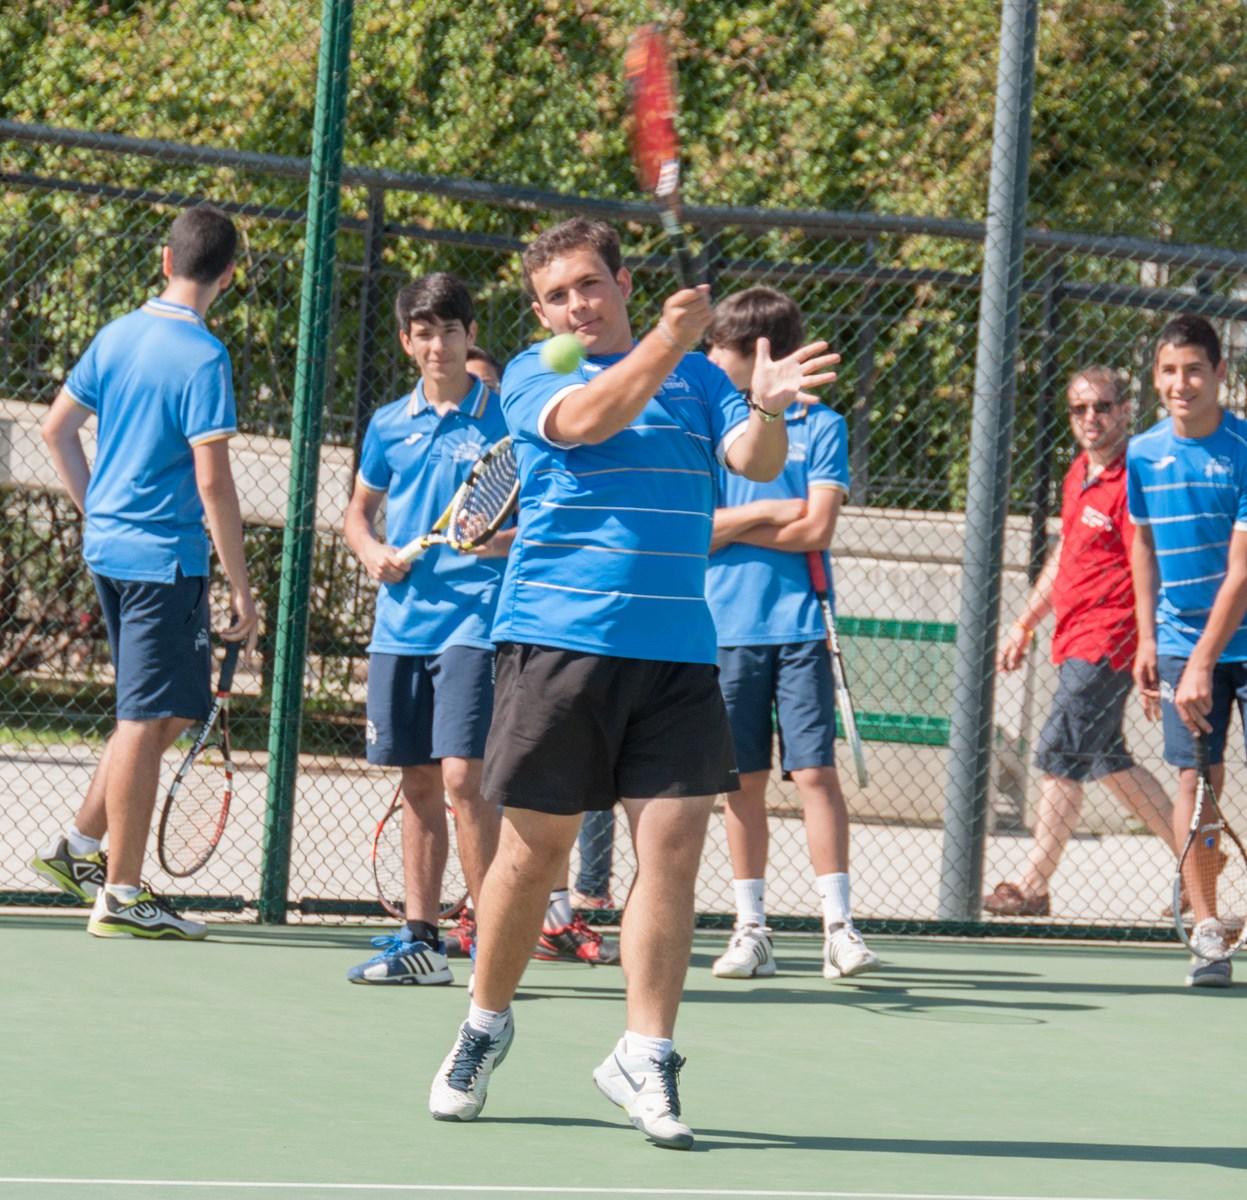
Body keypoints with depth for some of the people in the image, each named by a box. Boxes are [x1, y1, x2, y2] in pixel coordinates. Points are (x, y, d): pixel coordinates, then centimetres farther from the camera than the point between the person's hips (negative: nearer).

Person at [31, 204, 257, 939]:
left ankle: (79, 847, 20)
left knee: (168, 713, 20)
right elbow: (212, 481, -18)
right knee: (150, 721, -2)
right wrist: (242, 589, -13)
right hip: (164, 556, -8)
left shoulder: (116, 335, 8)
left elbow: (58, 428, 16)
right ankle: (121, 896, 1)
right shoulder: (203, 358, -15)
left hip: (107, 547, 8)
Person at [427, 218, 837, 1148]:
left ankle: (645, 1056, -1)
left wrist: (768, 406, -23)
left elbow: (757, 459, -1)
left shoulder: (696, 376, 15)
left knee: (674, 843, -7)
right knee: (536, 849, 2)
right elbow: (583, 421, -17)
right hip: (558, 640, -2)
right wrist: (664, 342, -30)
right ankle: (486, 1026, 23)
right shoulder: (532, 375, 5)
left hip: (678, 651, 2)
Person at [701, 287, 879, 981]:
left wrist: (729, 525, -2)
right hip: (727, 629, 3)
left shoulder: (820, 425, 3)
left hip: (798, 626, -3)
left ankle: (839, 927, -7)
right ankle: (751, 930, 9)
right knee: (744, 780, 4)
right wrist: (771, 513, -7)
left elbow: (817, 531, -6)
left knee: (817, 772, -8)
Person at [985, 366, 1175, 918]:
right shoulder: (1079, 473, 13)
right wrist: (1025, 624, 26)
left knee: (1060, 757, -10)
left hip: (1106, 645, -10)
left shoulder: (1131, 481, -15)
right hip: (1077, 643, 10)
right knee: (1107, 759, 15)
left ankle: (1033, 888, -7)